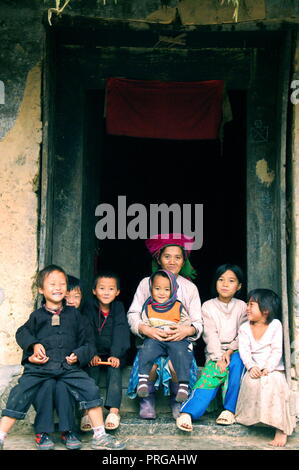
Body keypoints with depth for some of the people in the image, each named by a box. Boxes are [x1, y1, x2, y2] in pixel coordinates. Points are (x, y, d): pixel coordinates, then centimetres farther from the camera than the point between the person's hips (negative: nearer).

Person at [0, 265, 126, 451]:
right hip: (39, 367, 0)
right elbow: (22, 333, 17)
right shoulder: (37, 315, 13)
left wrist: (78, 355, -3)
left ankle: (100, 437, -9)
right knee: (20, 394, -15)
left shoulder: (74, 314, 15)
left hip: (69, 366, 0)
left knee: (90, 388, -18)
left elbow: (84, 341, 16)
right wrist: (34, 345, -2)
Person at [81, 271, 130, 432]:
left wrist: (115, 355, -23)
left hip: (115, 354, 0)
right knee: (91, 370, -26)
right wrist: (92, 354, -23)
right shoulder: (90, 308, 2)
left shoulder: (118, 307, 2)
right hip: (95, 354, 0)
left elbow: (120, 333, -9)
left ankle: (114, 411, -34)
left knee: (114, 369, -28)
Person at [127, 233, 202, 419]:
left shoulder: (190, 287, 11)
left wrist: (189, 330, -18)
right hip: (151, 340, 0)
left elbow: (198, 322, 6)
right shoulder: (146, 283, 8)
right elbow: (133, 315, 2)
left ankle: (178, 400, -1)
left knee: (175, 365, -32)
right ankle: (148, 399, -3)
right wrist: (146, 329, -19)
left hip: (179, 341, 1)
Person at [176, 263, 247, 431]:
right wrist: (218, 358, -17)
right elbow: (210, 335, -4)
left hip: (234, 351, 1)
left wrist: (230, 351, -15)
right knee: (210, 378, -29)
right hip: (215, 352, -1)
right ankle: (186, 413, -46)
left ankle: (230, 410, -27)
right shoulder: (208, 306, 5)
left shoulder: (241, 306, 9)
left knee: (236, 361, -34)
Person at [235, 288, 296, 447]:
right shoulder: (245, 328, 9)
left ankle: (281, 429, -27)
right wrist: (251, 367, -20)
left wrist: (267, 369, -20)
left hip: (273, 369, -2)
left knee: (273, 382, -32)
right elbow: (244, 350, -2)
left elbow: (277, 350, -6)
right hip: (254, 369, 2)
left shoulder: (275, 325, 1)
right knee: (251, 382, -31)